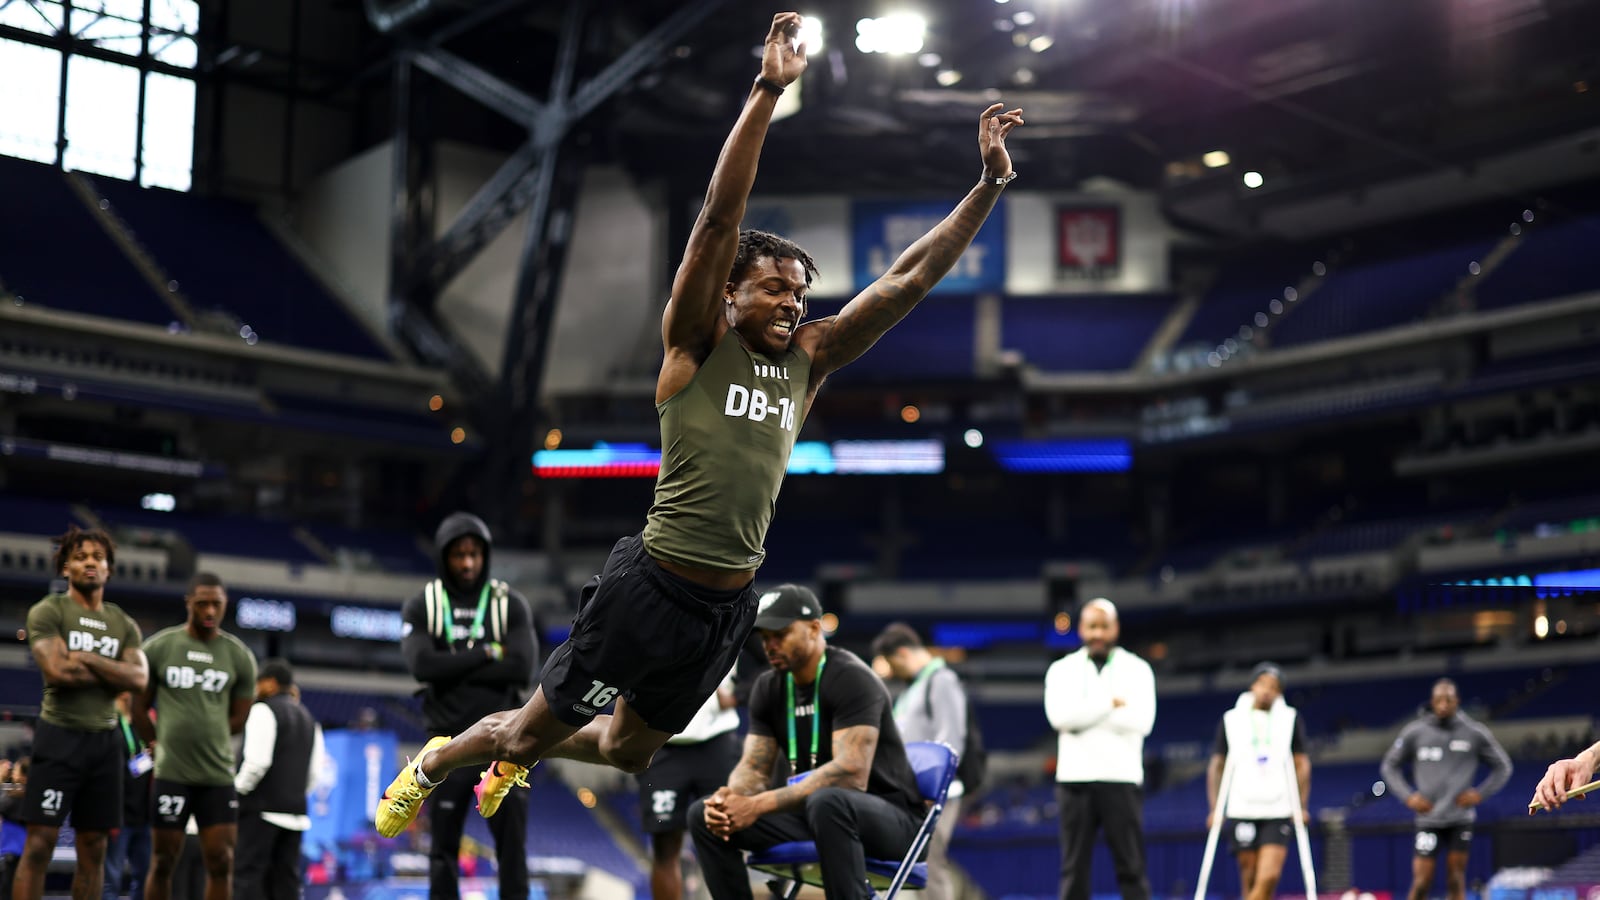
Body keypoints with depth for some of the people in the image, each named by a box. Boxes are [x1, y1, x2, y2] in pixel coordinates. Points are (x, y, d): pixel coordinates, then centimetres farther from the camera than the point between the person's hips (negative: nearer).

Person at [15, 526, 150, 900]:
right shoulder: (48, 612, -2)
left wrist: (88, 659, -12)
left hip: (105, 740, 5)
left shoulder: (124, 625, 13)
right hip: (60, 736, -5)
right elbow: (57, 671, -17)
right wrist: (114, 673, -7)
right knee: (40, 843, -9)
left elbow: (139, 679, -3)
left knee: (94, 847, 7)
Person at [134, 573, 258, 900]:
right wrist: (165, 745, 10)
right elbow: (139, 708, 8)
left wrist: (204, 739, 3)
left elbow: (238, 719, 9)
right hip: (171, 774, -1)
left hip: (219, 774, 1)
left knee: (221, 863, -2)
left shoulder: (240, 656, 5)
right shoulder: (159, 647, 1)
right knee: (163, 862, 3)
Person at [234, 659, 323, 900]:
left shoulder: (264, 710, -6)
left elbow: (257, 761, -17)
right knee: (285, 879, 7)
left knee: (248, 874, -8)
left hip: (262, 808, -8)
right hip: (296, 812, 8)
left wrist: (237, 790, -6)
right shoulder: (307, 718, 19)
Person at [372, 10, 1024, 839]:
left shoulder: (809, 359, 6)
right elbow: (718, 218, -19)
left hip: (730, 602, 6)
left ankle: (514, 760, 51)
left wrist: (991, 184, -1)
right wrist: (767, 93, -27)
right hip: (651, 585, -6)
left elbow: (909, 279, 4)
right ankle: (433, 765, 38)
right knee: (533, 730, 7)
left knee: (627, 753, 21)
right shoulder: (696, 343, -8)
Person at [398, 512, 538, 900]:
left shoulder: (510, 606, 4)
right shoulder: (422, 606, 4)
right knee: (444, 843, 4)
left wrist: (453, 670, -11)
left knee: (512, 842, -2)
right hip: (449, 741, 0)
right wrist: (487, 654, -11)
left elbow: (522, 669, -11)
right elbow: (422, 664, -14)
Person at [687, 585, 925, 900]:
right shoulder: (768, 687, 5)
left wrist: (759, 805, -31)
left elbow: (851, 774, -29)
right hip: (813, 812, 7)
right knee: (704, 815, -6)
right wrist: (731, 797, -21)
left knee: (827, 801, -41)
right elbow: (754, 767, 5)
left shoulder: (851, 678, -18)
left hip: (887, 815, -7)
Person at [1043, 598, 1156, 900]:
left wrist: (1084, 714, -8)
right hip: (1075, 778, 1)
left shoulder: (1136, 669, 7)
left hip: (1122, 777, -1)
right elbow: (1059, 715, -9)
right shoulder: (1062, 670, 10)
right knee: (1074, 868, 3)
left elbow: (1141, 720, -9)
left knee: (1131, 867, -1)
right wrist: (1110, 704, -10)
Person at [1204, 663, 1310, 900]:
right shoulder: (1231, 720, 6)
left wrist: (1302, 807, 2)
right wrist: (1215, 809, 2)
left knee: (1269, 877, -16)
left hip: (1279, 812, 0)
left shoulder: (1291, 719, 6)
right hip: (1241, 811, 0)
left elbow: (1302, 764, 9)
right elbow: (1217, 765, 9)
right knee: (1251, 881, 2)